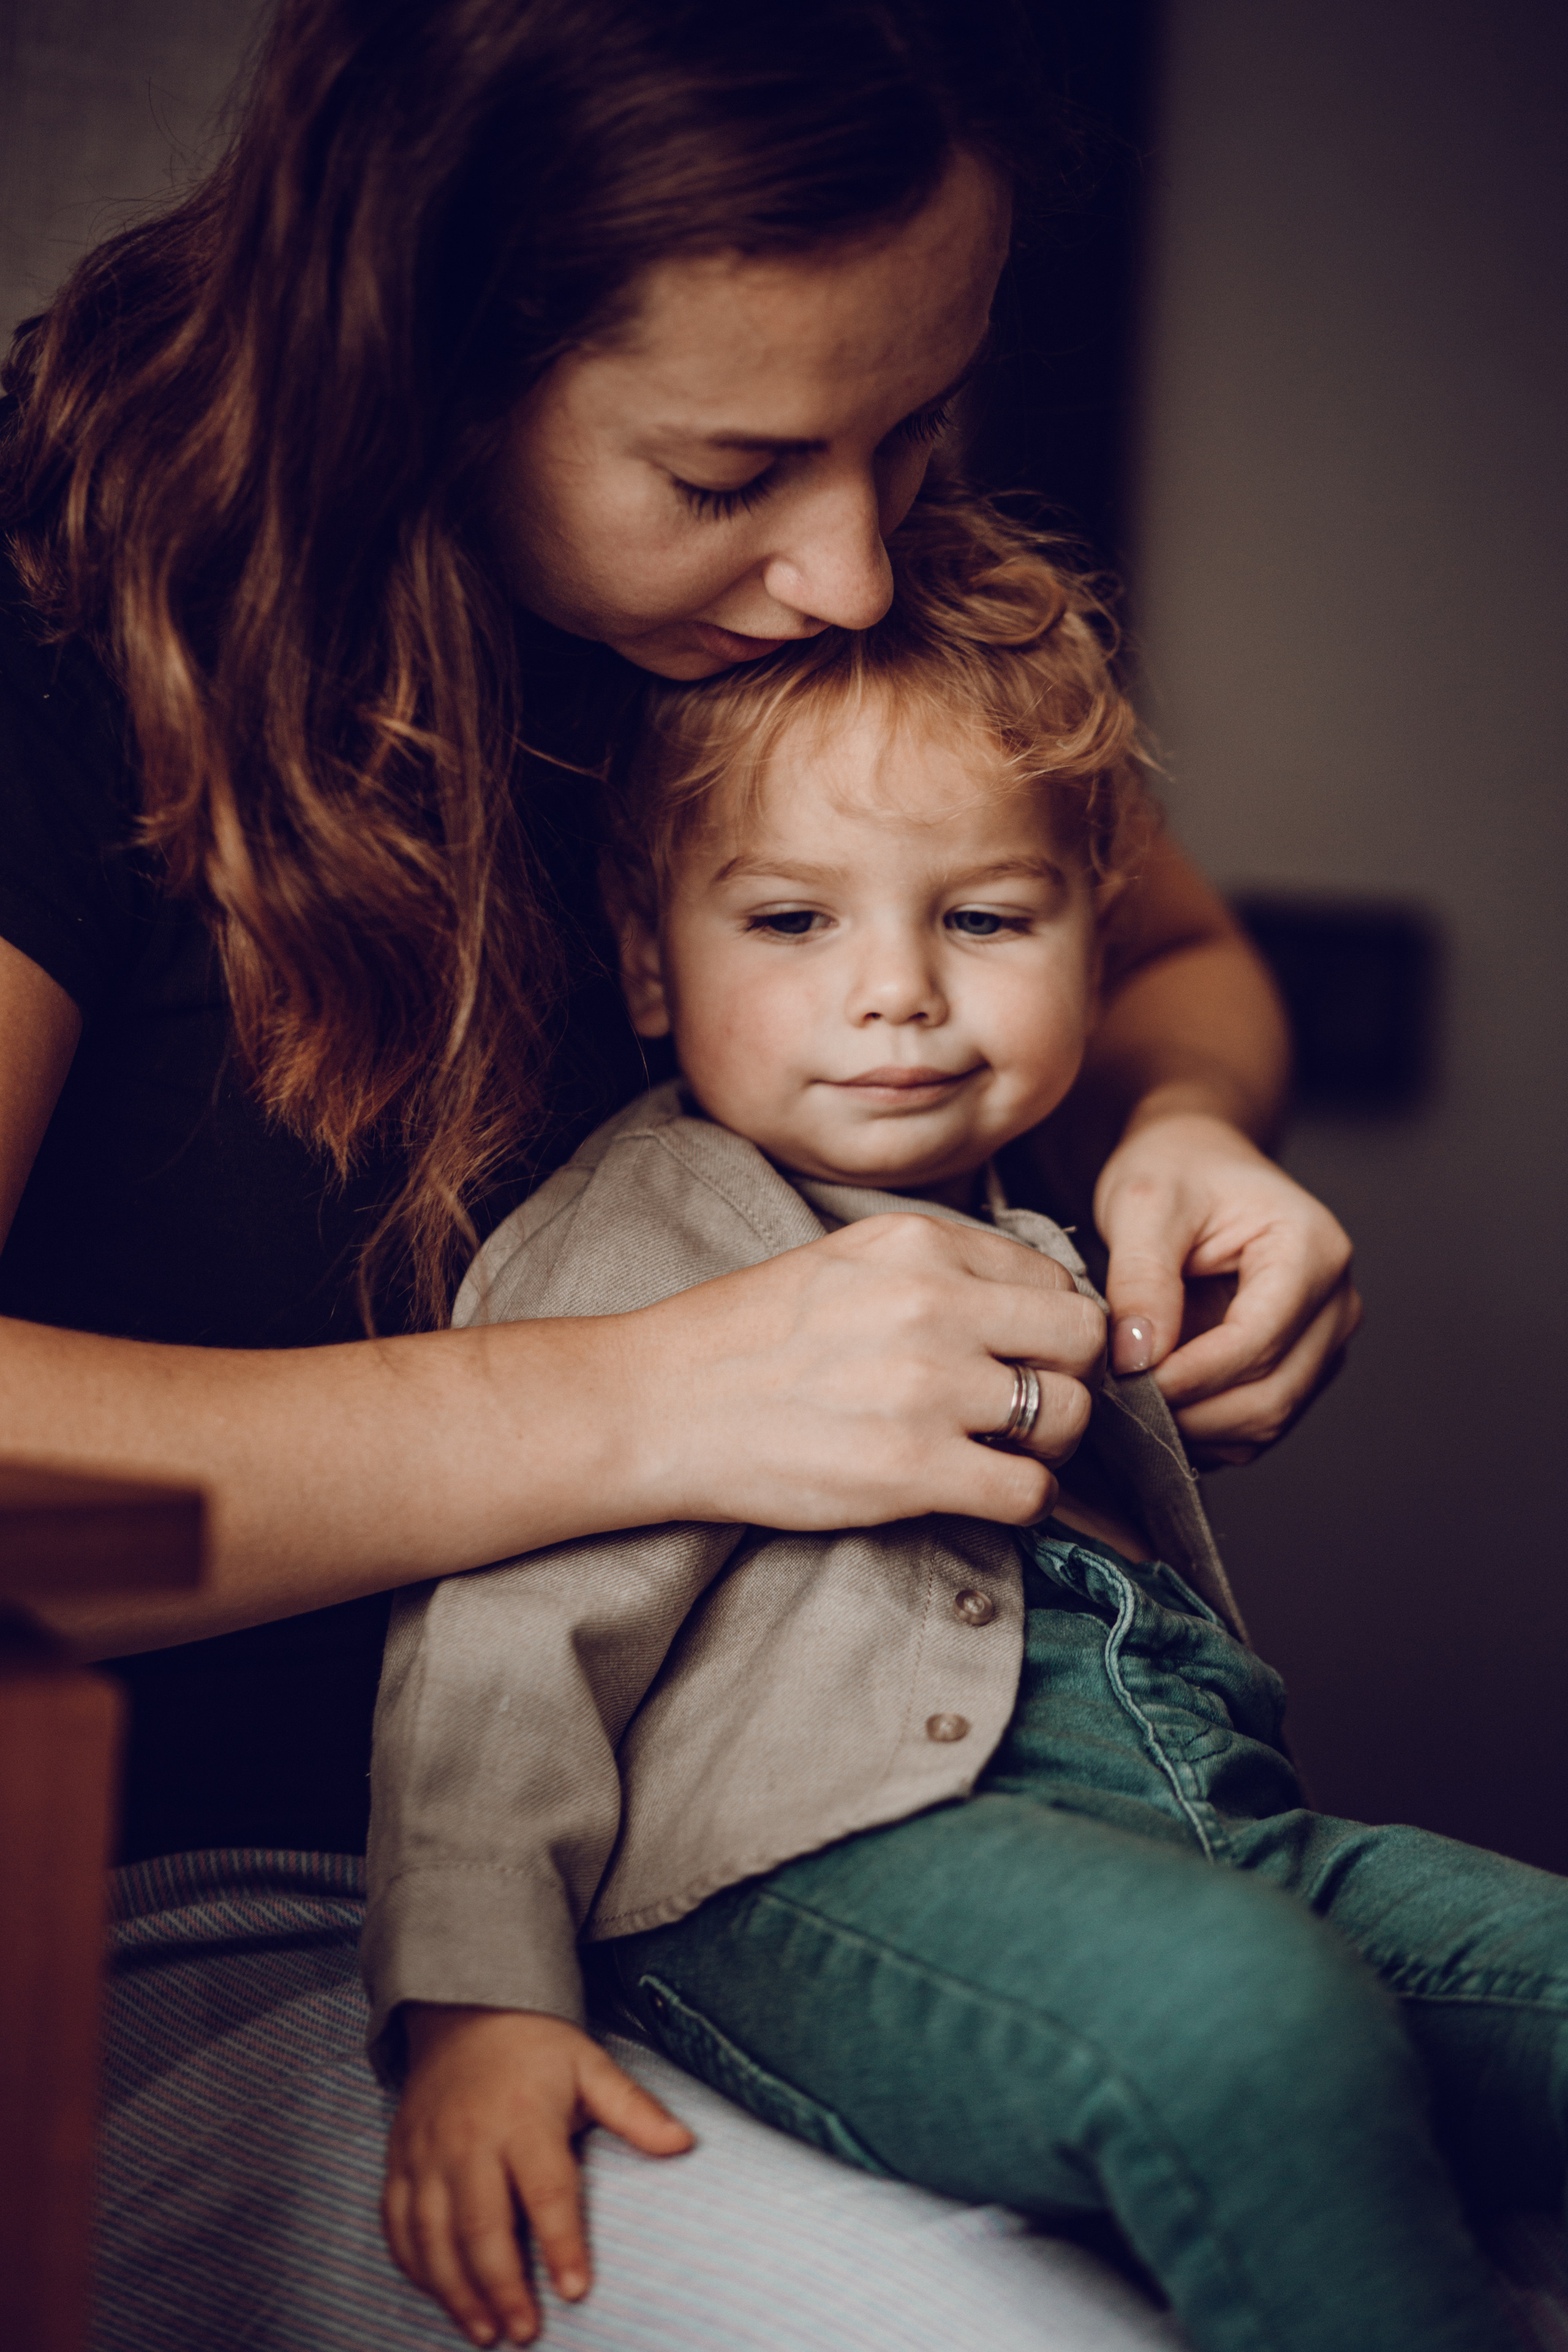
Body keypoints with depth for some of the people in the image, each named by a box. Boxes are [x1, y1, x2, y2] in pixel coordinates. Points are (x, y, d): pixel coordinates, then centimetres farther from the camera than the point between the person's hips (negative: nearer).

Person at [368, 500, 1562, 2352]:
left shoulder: (1032, 1247, 26)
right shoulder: (629, 1248, 1)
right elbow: (502, 1630, -7)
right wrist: (475, 2000, -16)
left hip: (1212, 1818, 9)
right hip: (820, 1870, -8)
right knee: (1250, 2016, -36)